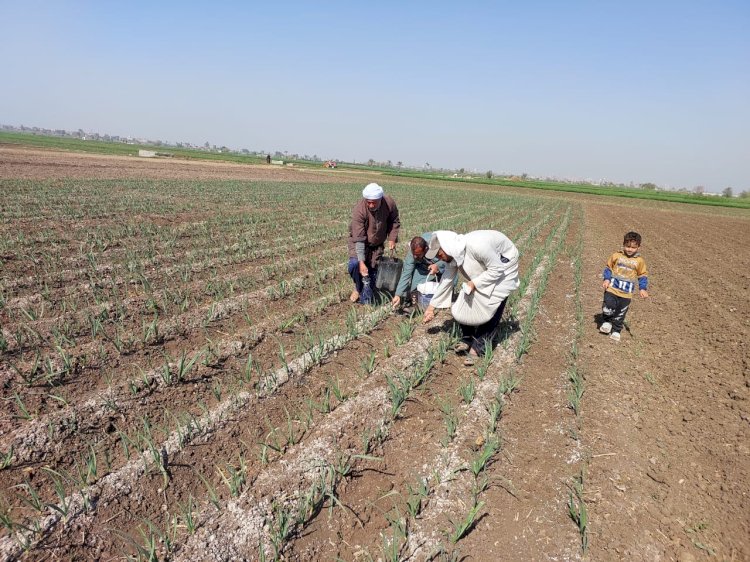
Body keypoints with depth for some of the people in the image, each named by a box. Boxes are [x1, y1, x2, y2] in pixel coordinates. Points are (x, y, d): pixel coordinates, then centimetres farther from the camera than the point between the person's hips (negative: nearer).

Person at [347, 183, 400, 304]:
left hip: (378, 244, 3)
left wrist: (392, 239, -10)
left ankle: (366, 297, 20)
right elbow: (359, 239, -33)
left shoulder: (389, 203, -21)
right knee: (354, 264, -24)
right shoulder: (359, 210, -32)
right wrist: (361, 262, -37)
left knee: (373, 269, 1)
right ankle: (358, 288, 3)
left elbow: (394, 222, 1)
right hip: (359, 241, -3)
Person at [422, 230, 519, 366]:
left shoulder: (476, 245, -40)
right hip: (484, 269, 7)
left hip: (503, 267, -7)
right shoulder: (453, 254, -15)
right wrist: (432, 306, 4)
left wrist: (474, 283, -29)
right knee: (463, 305, -2)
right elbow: (446, 280, -2)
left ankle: (478, 347, -6)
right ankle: (468, 338, 15)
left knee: (490, 307, -14)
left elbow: (497, 269, -30)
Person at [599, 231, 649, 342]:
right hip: (612, 288, -1)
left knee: (620, 313, 6)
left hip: (626, 293, 1)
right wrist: (606, 279, -3)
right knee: (608, 306, -10)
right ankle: (607, 322, 19)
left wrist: (643, 289, 0)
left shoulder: (639, 261, 1)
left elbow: (643, 275, 9)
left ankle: (616, 330, 22)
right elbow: (608, 268, 9)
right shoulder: (616, 256, -1)